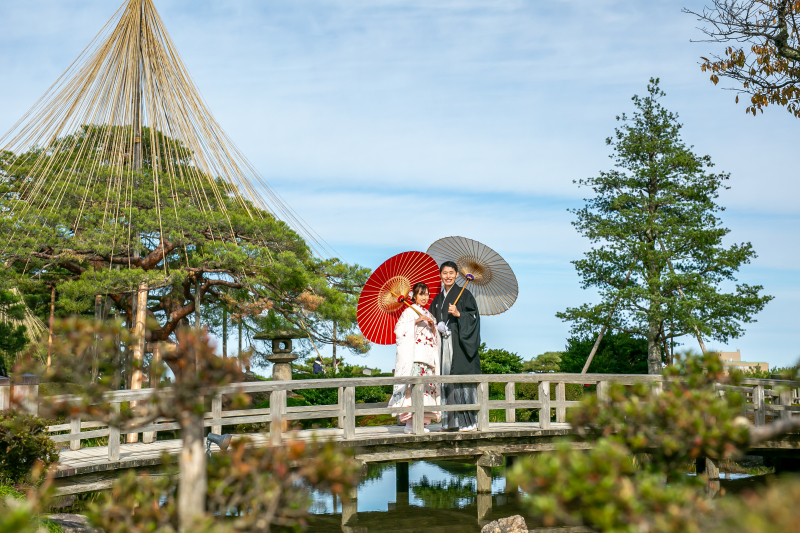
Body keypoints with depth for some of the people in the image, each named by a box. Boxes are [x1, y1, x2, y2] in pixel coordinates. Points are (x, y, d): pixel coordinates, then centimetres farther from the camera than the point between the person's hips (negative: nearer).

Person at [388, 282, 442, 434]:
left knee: (426, 384, -1)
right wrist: (416, 321, -15)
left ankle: (421, 421, 2)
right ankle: (410, 423, -17)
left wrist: (433, 327, 5)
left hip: (427, 356, 7)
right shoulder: (409, 311, 4)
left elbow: (435, 337, 24)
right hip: (413, 355, -7)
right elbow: (400, 329, -9)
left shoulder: (428, 314, 23)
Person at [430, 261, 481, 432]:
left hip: (460, 343, -5)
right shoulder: (438, 299, 18)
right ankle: (451, 422, 4)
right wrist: (436, 325, 0)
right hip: (444, 344, 5)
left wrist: (458, 314, -21)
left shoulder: (464, 294, 2)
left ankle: (468, 422, -9)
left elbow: (474, 317, -5)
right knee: (446, 378, 1)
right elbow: (433, 319, 22)